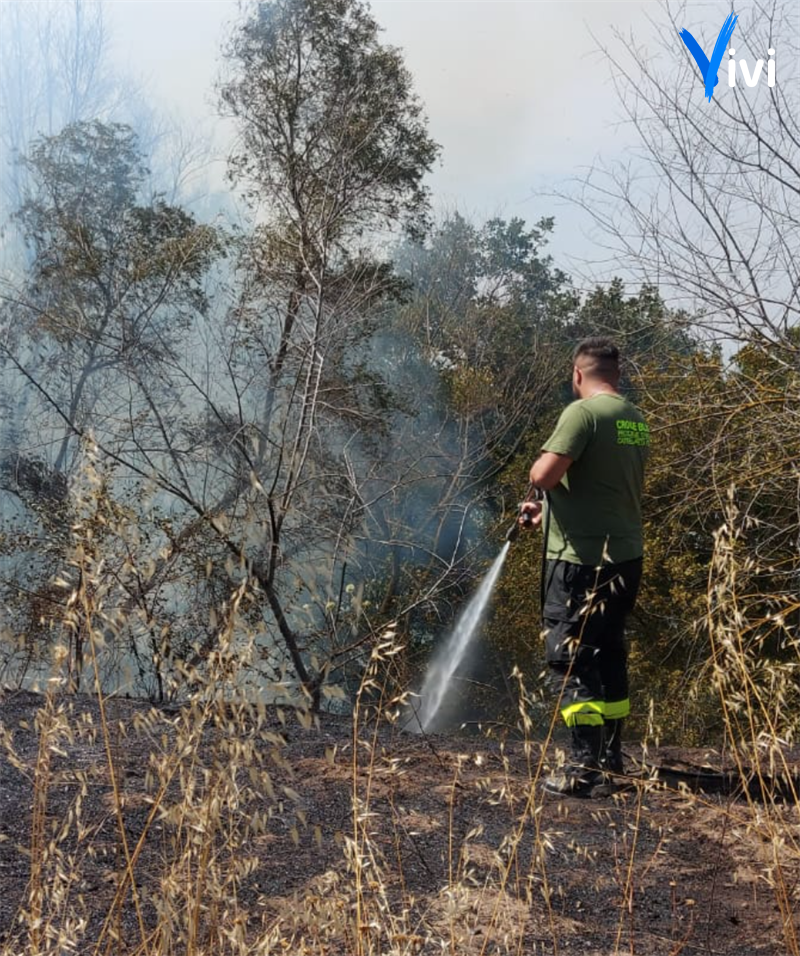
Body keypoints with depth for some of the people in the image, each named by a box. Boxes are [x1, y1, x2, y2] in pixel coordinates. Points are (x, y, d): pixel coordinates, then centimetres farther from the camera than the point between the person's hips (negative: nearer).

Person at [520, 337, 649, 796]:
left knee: (571, 659, -1)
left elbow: (545, 474, -23)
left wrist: (537, 474, 1)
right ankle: (611, 756, 29)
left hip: (583, 558, -8)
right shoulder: (637, 420, 11)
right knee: (609, 654, 18)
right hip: (626, 556, 8)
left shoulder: (584, 412, -14)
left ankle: (586, 767, -1)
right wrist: (546, 509, 27)